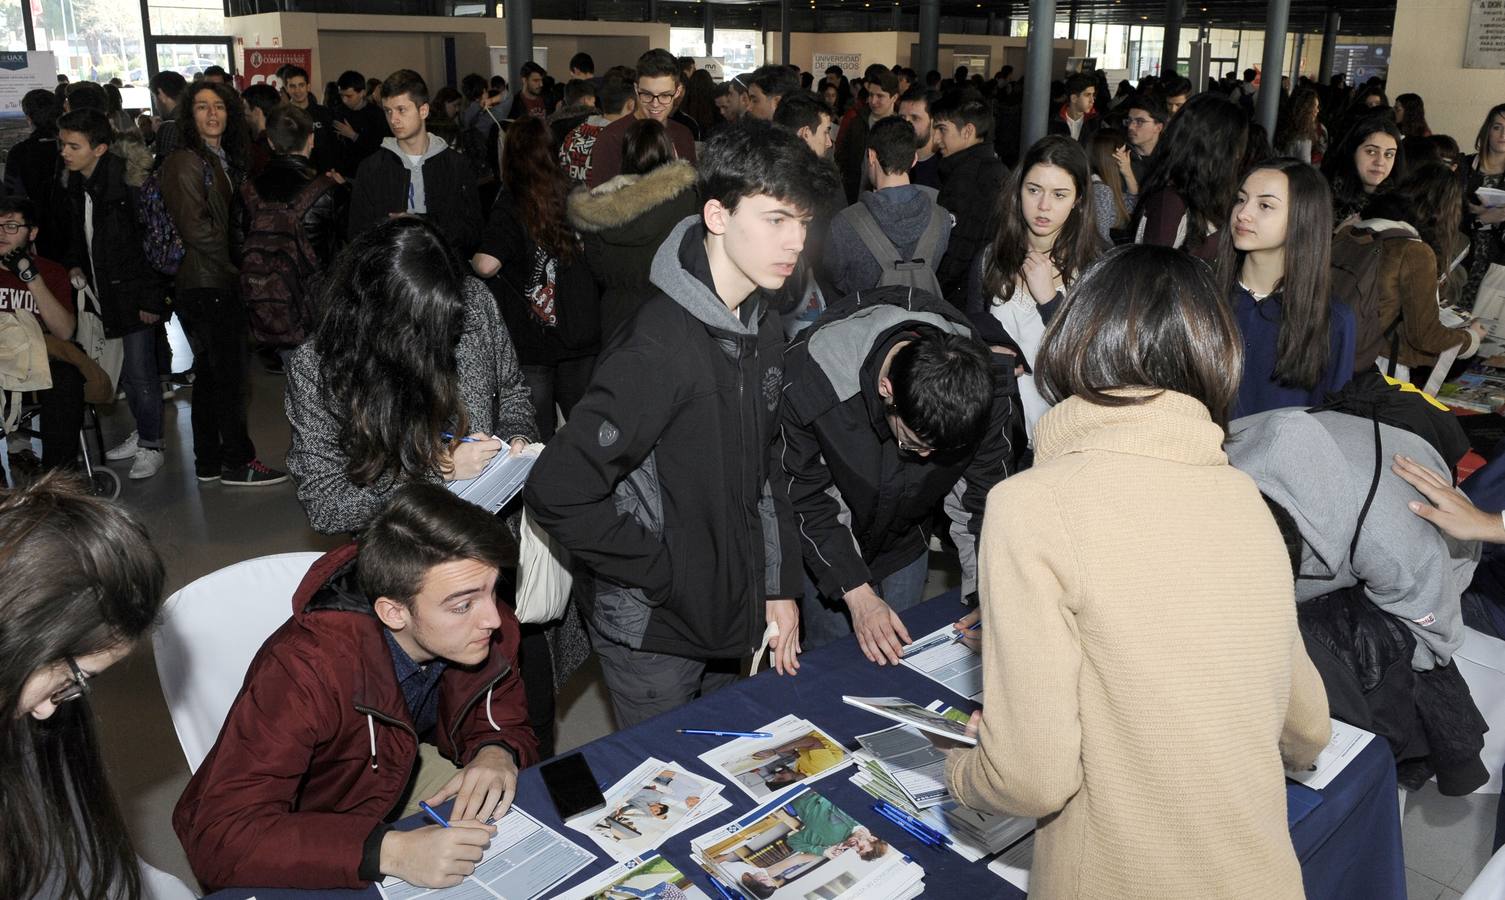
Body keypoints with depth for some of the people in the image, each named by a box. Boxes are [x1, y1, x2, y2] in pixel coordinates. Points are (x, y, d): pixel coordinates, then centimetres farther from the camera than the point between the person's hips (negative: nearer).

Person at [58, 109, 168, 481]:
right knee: (125, 372, 16)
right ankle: (143, 433, 30)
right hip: (105, 294, 8)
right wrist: (76, 265, 4)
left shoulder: (126, 185, -18)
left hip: (133, 294, -8)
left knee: (141, 374, -2)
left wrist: (151, 298, -18)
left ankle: (152, 447, 11)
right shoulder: (77, 186, 7)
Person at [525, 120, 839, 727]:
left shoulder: (765, 326, 2)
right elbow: (557, 493, -28)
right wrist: (662, 574, -19)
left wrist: (780, 585, 7)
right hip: (653, 632, -7)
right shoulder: (659, 347, -26)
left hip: (729, 620, 8)